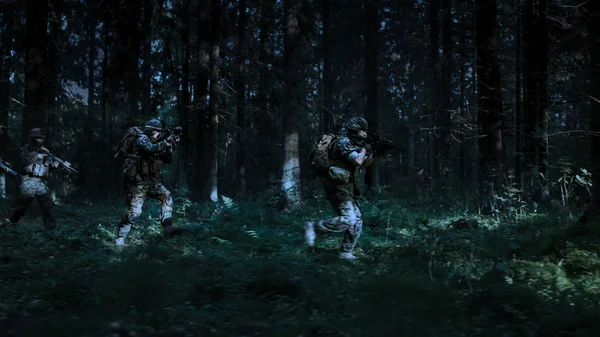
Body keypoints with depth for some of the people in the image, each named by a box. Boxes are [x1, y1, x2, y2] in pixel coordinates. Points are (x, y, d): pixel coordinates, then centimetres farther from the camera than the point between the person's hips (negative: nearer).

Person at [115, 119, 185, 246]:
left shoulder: (156, 143, 14)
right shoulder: (142, 139, -10)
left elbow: (168, 160, 13)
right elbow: (151, 149, -31)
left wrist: (169, 147, -3)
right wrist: (165, 143, -24)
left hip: (151, 181, 8)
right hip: (137, 182, -8)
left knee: (167, 196, -8)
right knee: (134, 213, -10)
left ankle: (167, 227, -12)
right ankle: (120, 238, 1)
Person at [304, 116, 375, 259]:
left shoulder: (353, 144, 17)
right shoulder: (344, 143, -14)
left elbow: (365, 164, 21)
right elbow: (358, 161, -26)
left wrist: (373, 152, 3)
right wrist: (364, 149, -7)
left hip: (347, 188, 10)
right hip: (338, 187, -10)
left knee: (357, 220, 5)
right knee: (348, 219, -19)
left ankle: (346, 252, 9)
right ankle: (313, 227, -10)